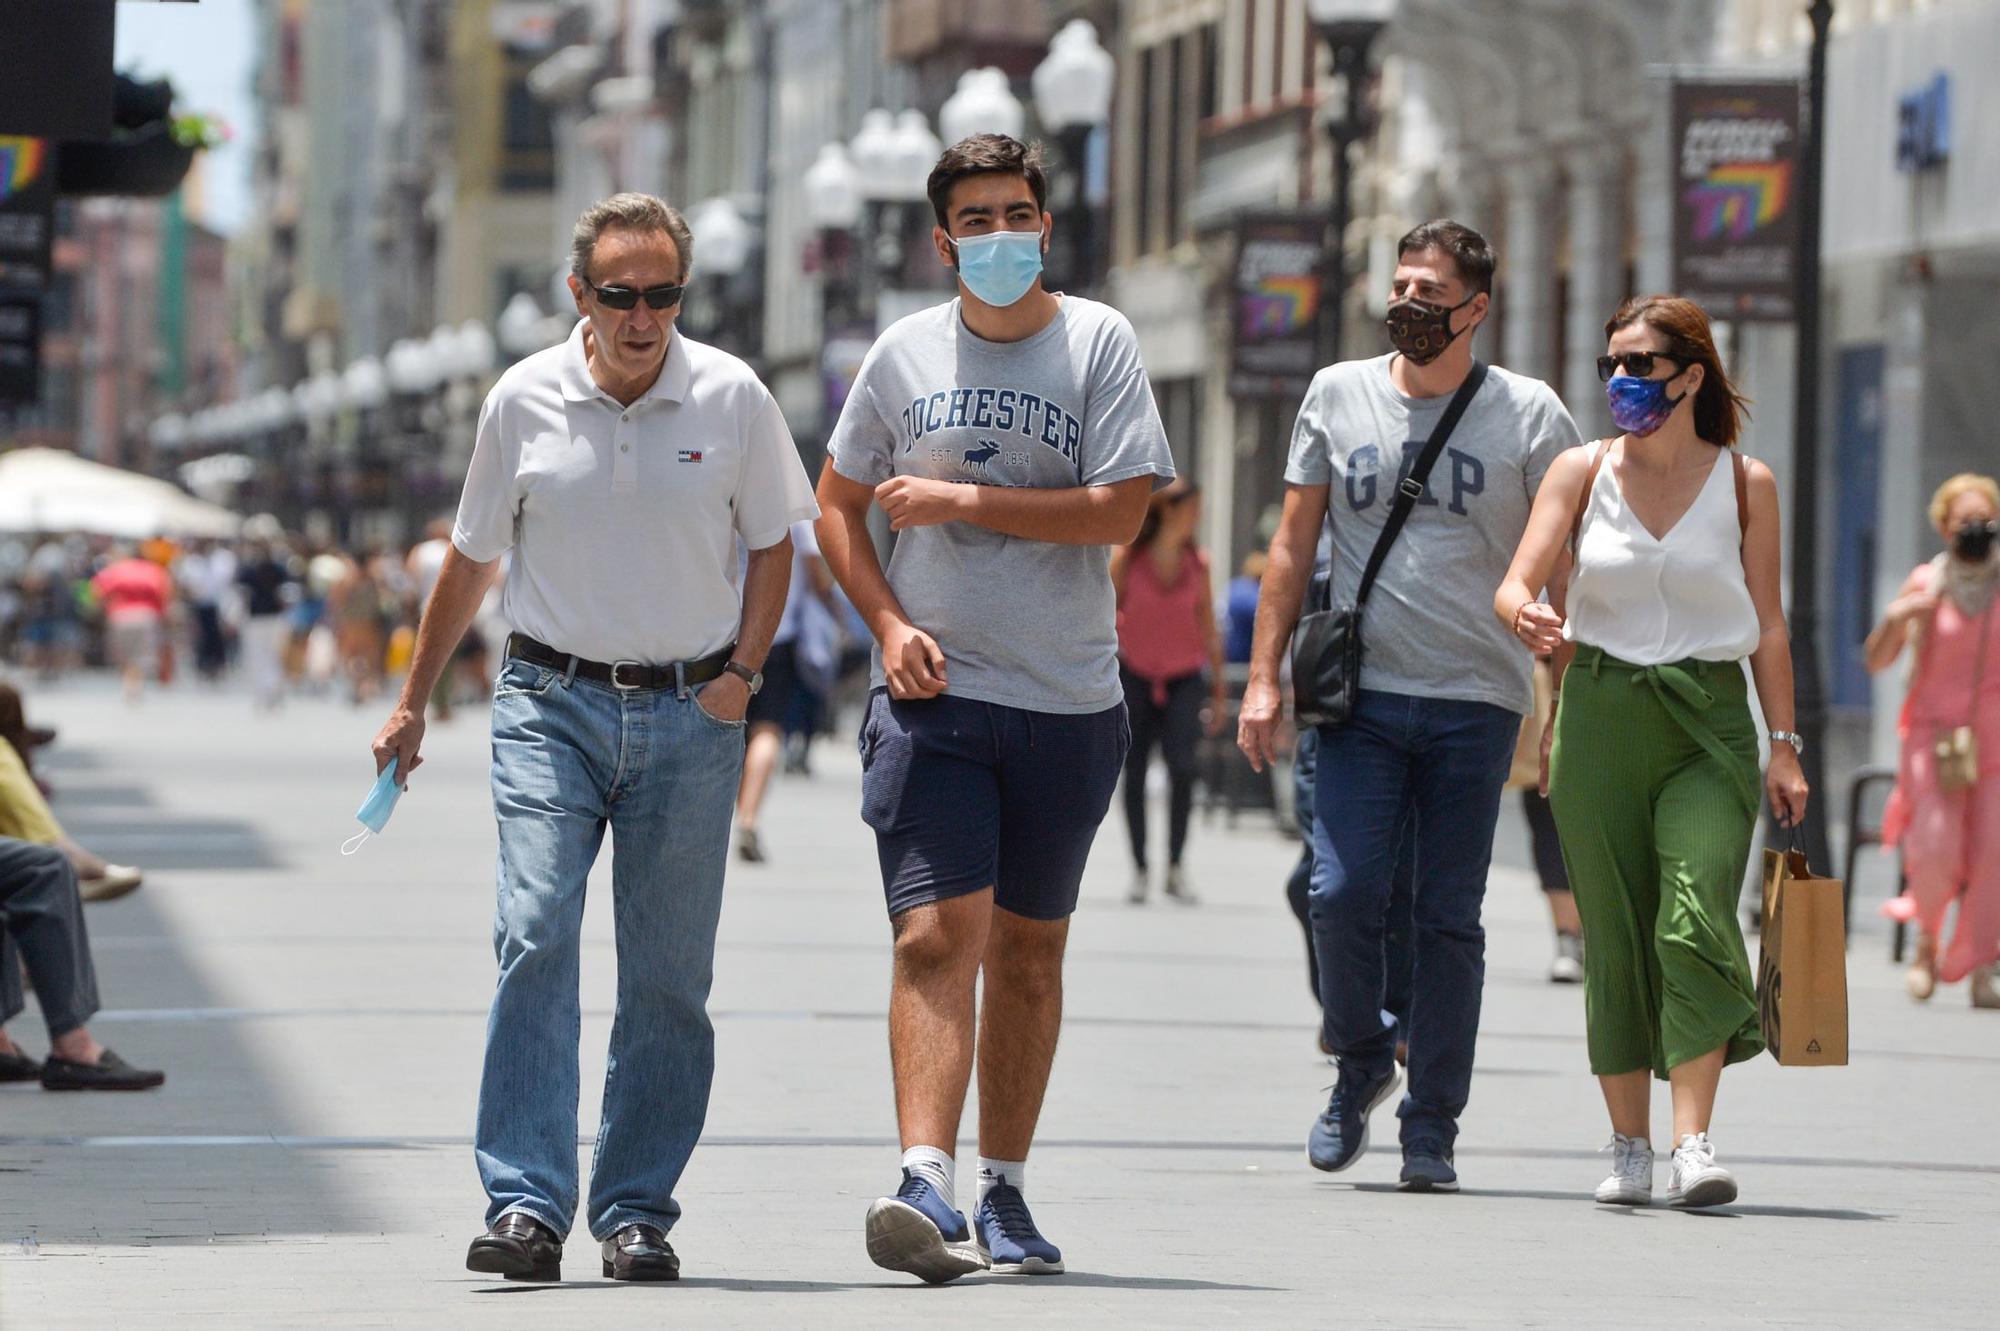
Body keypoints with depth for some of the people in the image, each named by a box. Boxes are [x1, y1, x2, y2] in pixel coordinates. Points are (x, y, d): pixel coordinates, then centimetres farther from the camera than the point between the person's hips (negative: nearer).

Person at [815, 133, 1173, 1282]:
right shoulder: (905, 353, 6)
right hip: (936, 692, 0)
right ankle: (927, 1187, -22)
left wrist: (960, 499, -13)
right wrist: (889, 623, 0)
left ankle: (1006, 1197, 18)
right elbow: (838, 503, 15)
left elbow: (1120, 509, -10)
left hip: (1069, 702, 0)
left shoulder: (1097, 341, 0)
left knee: (1030, 946, 9)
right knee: (937, 935, -13)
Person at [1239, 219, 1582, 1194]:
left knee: (1448, 920, 0)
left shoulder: (1528, 415, 3)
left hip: (1477, 701, -1)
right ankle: (1360, 1062, 14)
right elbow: (1293, 545, 13)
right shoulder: (1337, 394, 9)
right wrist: (1264, 675, 5)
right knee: (1342, 894, -11)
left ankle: (1430, 1129, 8)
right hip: (1361, 694, 1)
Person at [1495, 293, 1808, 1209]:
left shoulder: (1745, 483, 4)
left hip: (1709, 721, -1)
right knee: (1616, 936, 2)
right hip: (1599, 715, 1)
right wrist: (1527, 619, -27)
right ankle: (1628, 1147, 11)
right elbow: (1515, 583, -4)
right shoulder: (1581, 472, 5)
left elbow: (1768, 625, 6)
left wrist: (1783, 744, 2)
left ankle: (1693, 1143, -18)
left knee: (1696, 921, -17)